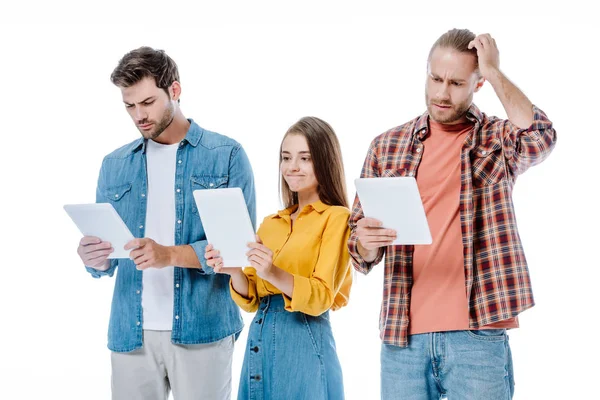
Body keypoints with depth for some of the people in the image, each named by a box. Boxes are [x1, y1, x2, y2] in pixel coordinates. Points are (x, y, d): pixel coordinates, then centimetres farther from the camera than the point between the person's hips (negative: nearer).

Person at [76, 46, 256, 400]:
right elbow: (106, 260, 12)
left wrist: (171, 255, -20)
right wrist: (96, 259, -11)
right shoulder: (115, 165, 11)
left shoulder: (227, 155, 0)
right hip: (130, 331, 3)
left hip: (203, 328, -3)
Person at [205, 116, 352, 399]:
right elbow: (250, 300, 9)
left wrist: (275, 274, -28)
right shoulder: (270, 223, 13)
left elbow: (322, 298, -13)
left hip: (304, 341, -6)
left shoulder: (336, 217, -5)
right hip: (259, 339, 6)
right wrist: (234, 271, -10)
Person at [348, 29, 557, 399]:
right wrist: (366, 241, -13)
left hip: (478, 336, -2)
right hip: (403, 338, 2)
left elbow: (540, 137, -21)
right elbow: (364, 256, 11)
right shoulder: (388, 146, 9)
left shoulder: (499, 140, 4)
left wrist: (494, 72, -10)